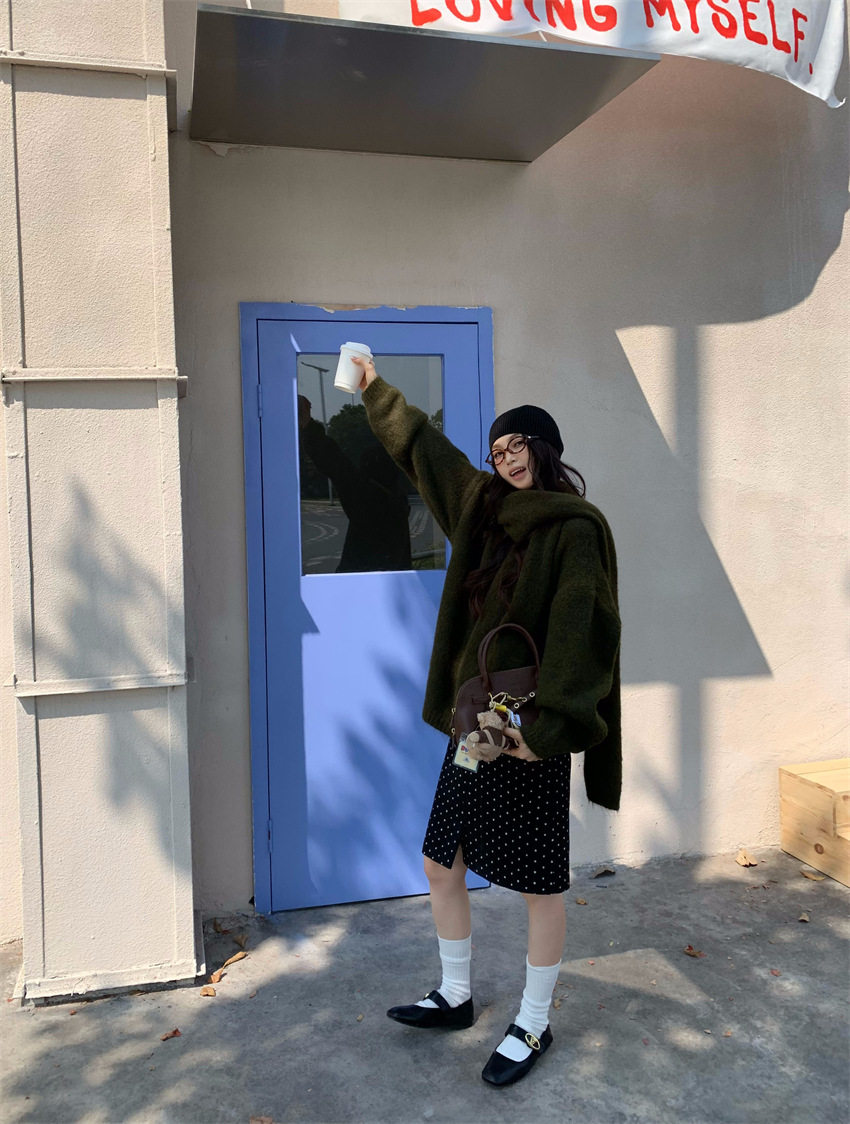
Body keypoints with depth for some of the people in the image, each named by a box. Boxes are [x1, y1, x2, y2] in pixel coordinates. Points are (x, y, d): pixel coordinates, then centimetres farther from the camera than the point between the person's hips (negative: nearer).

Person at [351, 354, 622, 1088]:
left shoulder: (575, 528, -11)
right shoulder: (486, 508, 9)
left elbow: (577, 630, -19)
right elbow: (423, 447, 21)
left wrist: (546, 723, -25)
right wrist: (376, 389, 28)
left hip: (529, 732, -7)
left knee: (539, 883, 7)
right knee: (441, 864, 15)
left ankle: (534, 1025, 26)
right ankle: (456, 997, 36)